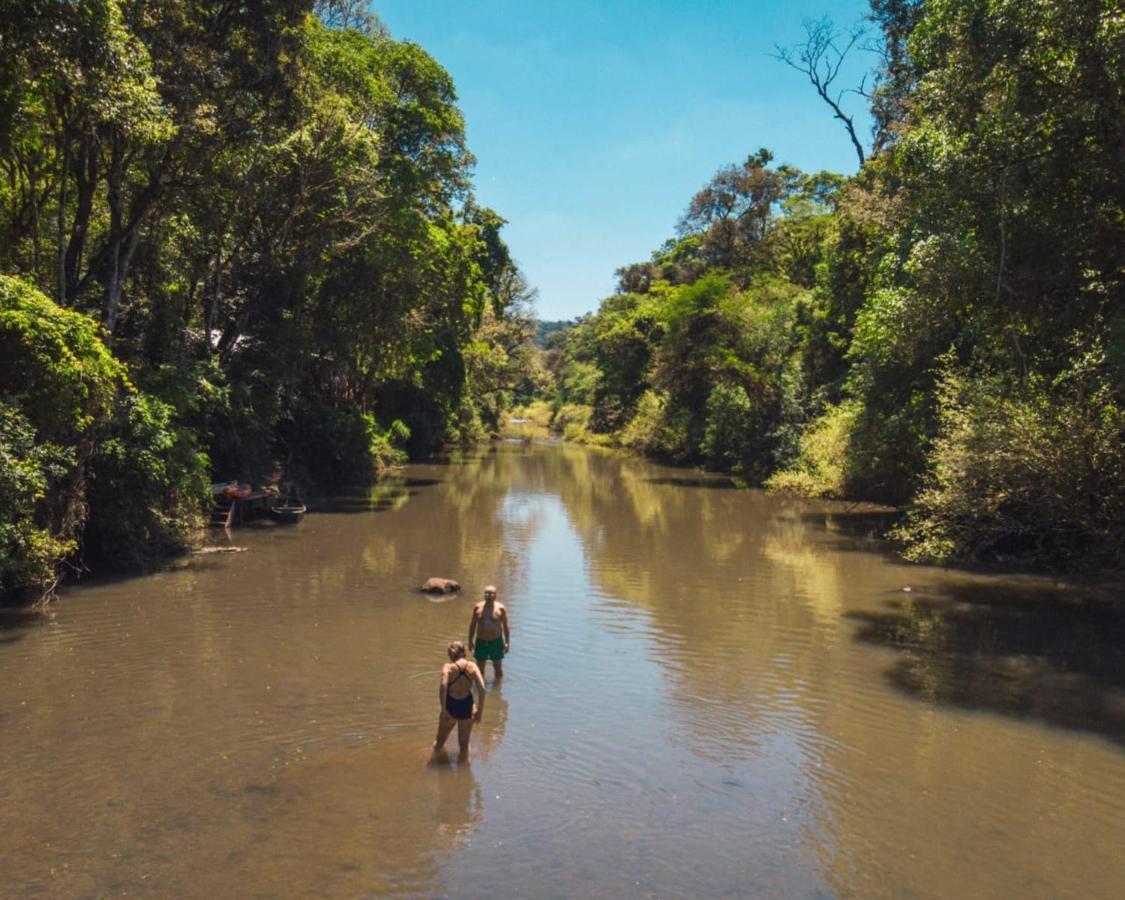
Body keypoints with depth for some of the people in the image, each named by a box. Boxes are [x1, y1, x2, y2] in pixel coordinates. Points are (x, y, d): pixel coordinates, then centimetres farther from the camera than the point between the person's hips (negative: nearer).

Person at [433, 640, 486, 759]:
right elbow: (482, 688, -14)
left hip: (451, 706, -1)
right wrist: (479, 711, -8)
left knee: (440, 741, 24)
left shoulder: (448, 667, -12)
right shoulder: (472, 666, -5)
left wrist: (443, 709, -21)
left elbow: (443, 687, -27)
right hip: (467, 707, 1)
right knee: (464, 743, 18)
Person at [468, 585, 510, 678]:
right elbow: (472, 625, 7)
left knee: (498, 666, 6)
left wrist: (507, 642, -4)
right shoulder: (477, 607, -1)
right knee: (480, 667, 10)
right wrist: (470, 641, 6)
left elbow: (505, 626, -1)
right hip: (481, 642, 2)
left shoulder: (500, 608, -7)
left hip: (496, 641, -2)